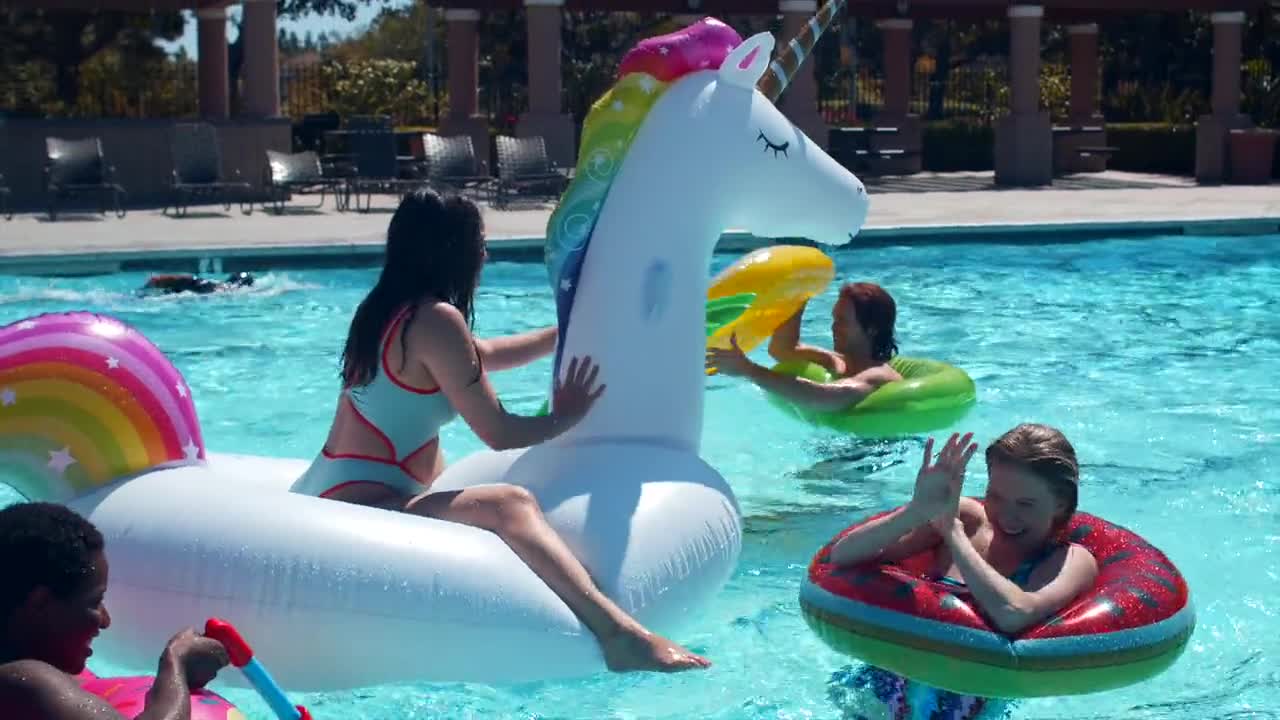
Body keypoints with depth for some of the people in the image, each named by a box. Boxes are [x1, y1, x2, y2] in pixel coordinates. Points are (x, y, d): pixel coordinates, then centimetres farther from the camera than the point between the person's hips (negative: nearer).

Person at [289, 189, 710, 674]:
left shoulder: (387, 309, 14)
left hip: (329, 499, 11)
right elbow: (500, 434, -14)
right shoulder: (435, 319, -14)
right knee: (509, 505, -32)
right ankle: (619, 633, -49)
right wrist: (565, 418, 5)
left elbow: (483, 355, 31)